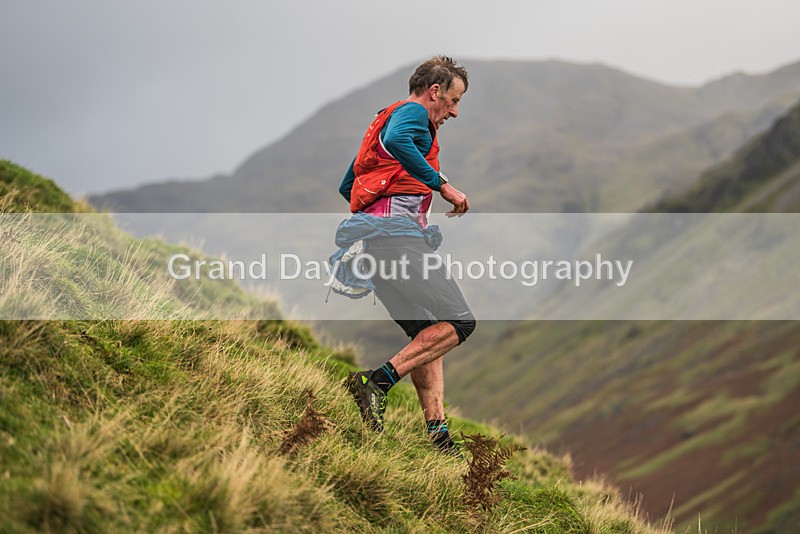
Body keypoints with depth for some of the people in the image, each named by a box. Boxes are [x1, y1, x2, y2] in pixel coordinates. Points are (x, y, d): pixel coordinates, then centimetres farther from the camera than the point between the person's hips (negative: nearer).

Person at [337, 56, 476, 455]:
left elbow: (346, 186, 35)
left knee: (428, 335, 7)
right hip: (398, 233, -10)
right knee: (458, 321, -15)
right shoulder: (412, 112, 3)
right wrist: (443, 186, -20)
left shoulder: (385, 119, 32)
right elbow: (398, 141, -23)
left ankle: (437, 433, -1)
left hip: (375, 237, 10)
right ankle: (378, 381, -24)